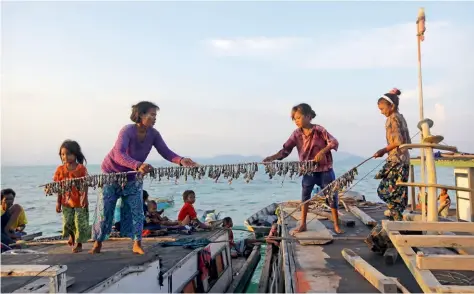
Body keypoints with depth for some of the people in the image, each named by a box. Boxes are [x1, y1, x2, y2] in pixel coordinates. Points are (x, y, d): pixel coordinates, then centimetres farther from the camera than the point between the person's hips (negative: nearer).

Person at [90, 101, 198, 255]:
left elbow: (165, 152, -18)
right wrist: (138, 165, -62)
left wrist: (181, 160, -38)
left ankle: (137, 244, 11)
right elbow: (119, 154, -44)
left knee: (136, 210, 2)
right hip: (111, 173, -4)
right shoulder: (127, 131, -31)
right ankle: (97, 244, 22)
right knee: (104, 210, 4)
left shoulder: (153, 134, -15)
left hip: (132, 177, 5)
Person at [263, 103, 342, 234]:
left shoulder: (319, 130, -13)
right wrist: (272, 158, -22)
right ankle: (302, 224, 20)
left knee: (331, 196, 4)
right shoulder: (296, 134, -3)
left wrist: (322, 151, -32)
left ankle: (336, 225, 18)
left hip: (325, 170, -3)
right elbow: (285, 150, -8)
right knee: (305, 196, 8)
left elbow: (334, 142, -16)